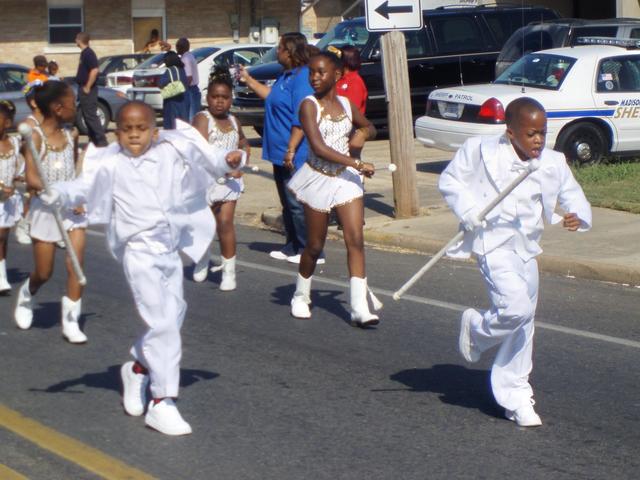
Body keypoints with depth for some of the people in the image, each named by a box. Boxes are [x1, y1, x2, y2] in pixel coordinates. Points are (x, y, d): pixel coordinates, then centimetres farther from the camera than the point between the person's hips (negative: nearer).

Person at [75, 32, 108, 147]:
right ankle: (93, 140, 18)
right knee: (87, 116, 13)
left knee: (91, 116, -10)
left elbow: (94, 70, -25)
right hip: (83, 88, 10)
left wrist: (87, 87, -22)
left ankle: (101, 141, -11)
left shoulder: (88, 53, -16)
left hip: (88, 90, -10)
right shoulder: (84, 53, 14)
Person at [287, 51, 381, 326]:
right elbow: (319, 148, -21)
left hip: (346, 179, 3)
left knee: (356, 241, -9)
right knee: (315, 246, 7)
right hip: (318, 179, -3)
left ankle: (360, 308, -11)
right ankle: (301, 297, 31)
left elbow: (369, 127, 26)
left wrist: (363, 133, 3)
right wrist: (357, 164, -24)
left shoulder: (346, 105, 5)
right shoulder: (309, 105, -10)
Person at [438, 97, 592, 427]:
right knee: (516, 308, -24)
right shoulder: (481, 151, -10)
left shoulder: (552, 164, 1)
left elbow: (572, 194, 7)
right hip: (493, 243, -5)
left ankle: (515, 397, 22)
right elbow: (450, 180, 0)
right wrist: (468, 211, -15)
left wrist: (577, 216, -16)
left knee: (523, 324, 9)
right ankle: (477, 329, 10)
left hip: (526, 248, 6)